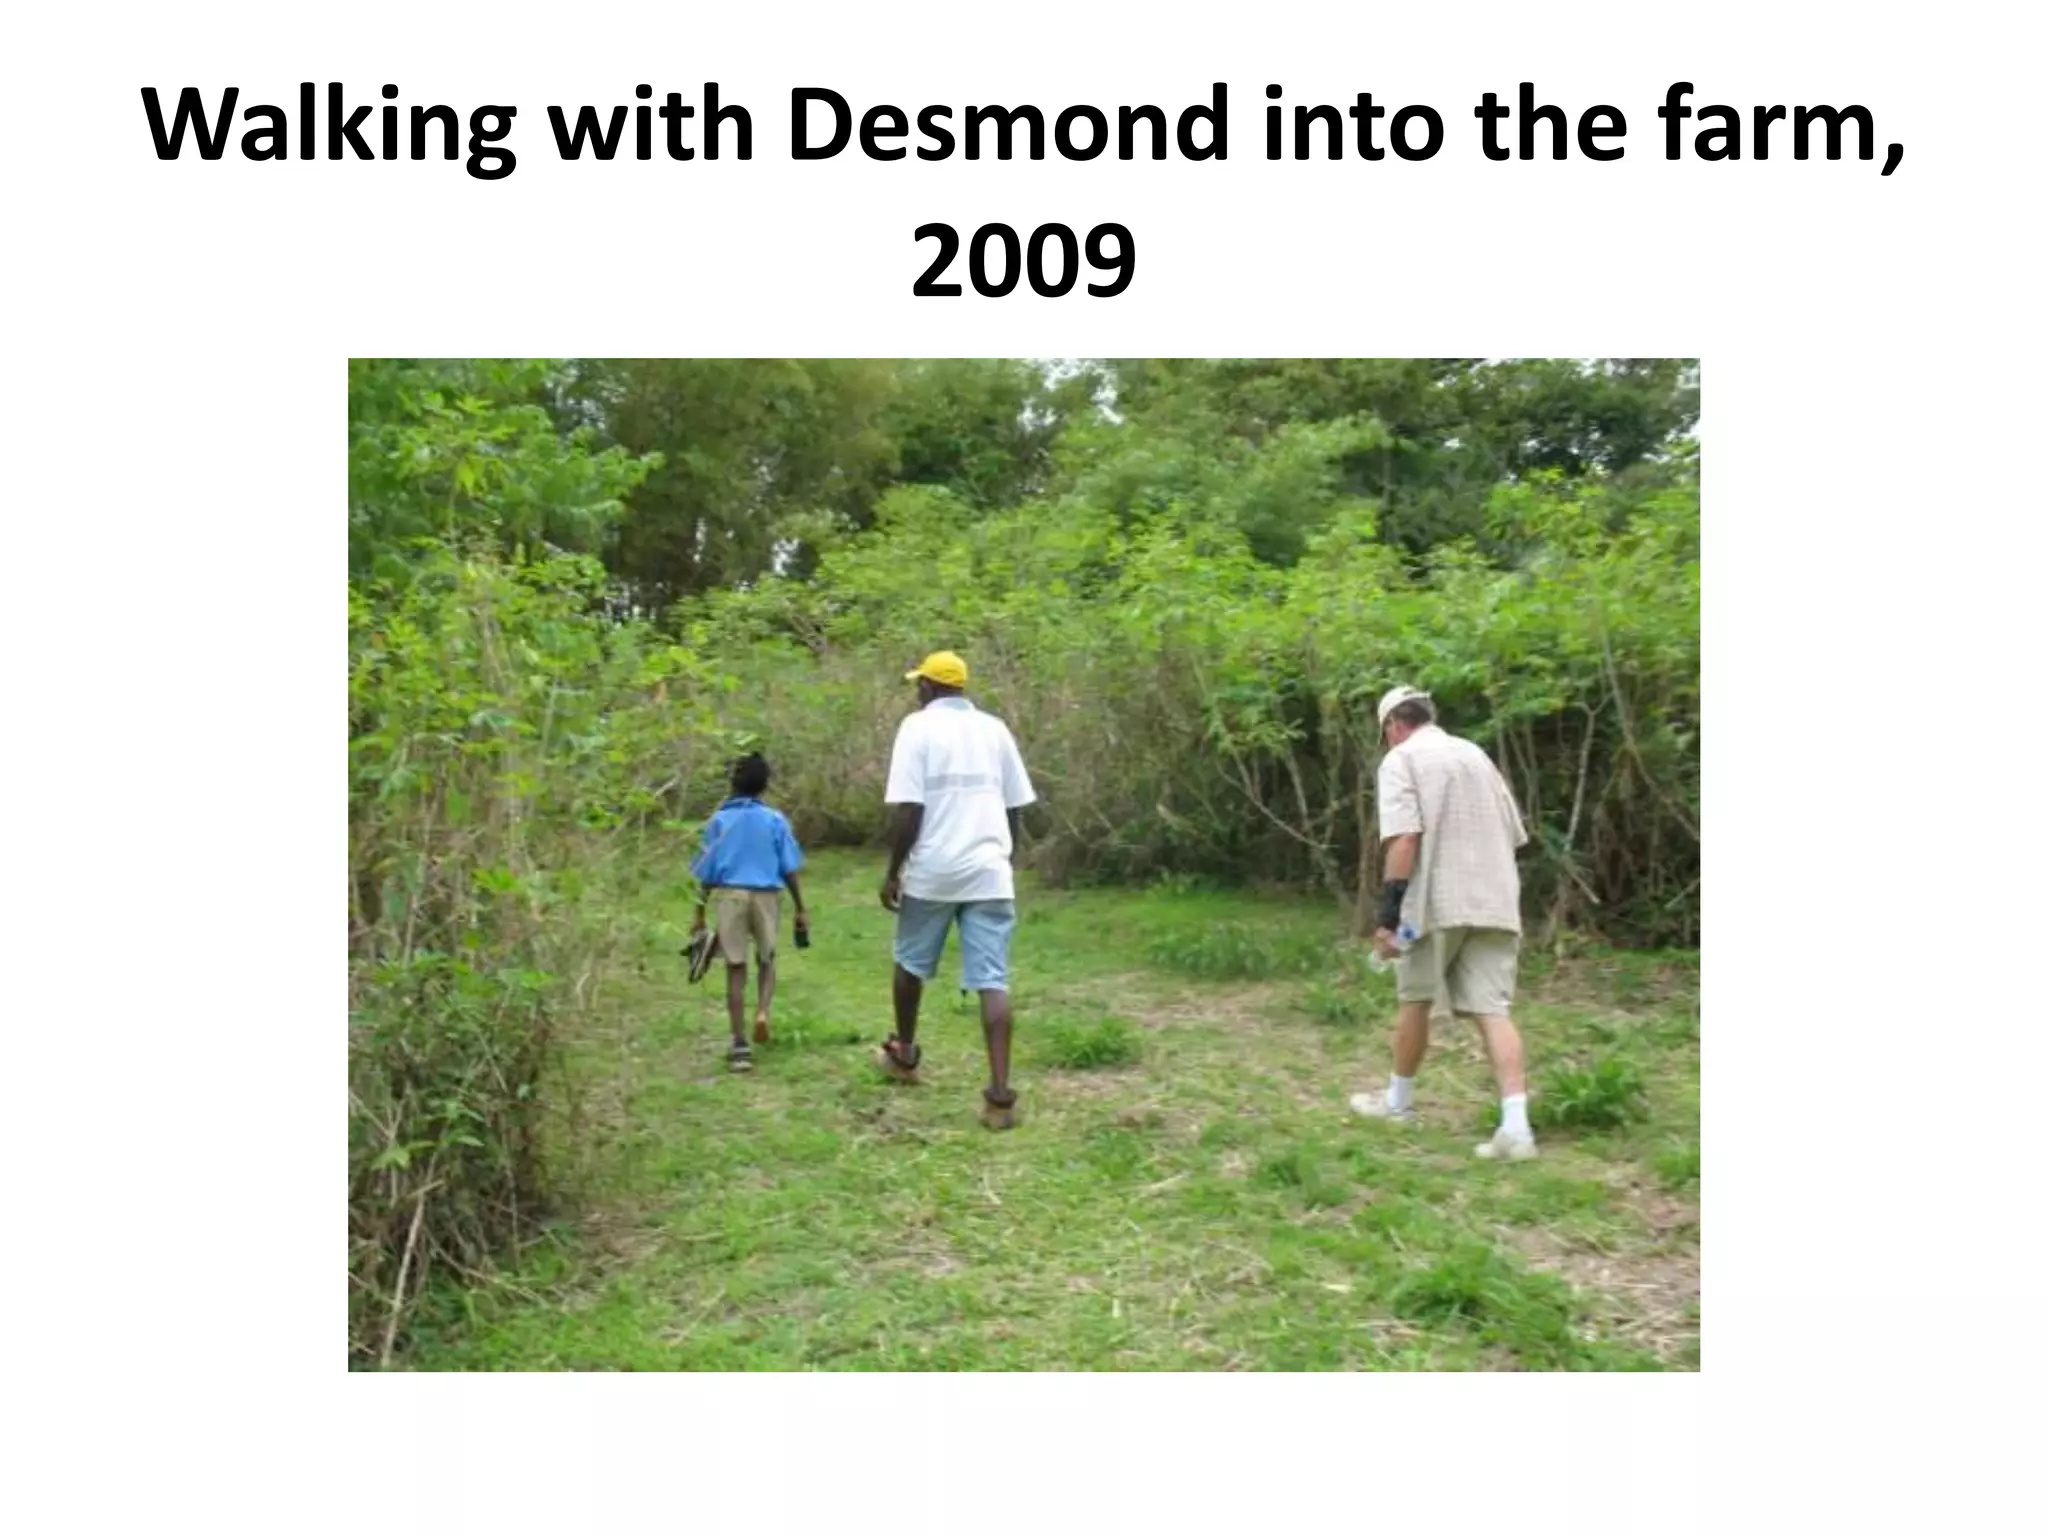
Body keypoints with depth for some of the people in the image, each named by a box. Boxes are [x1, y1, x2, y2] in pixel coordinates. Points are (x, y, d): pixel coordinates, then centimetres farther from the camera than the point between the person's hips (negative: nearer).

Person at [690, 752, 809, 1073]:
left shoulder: (719, 820, 4)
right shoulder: (775, 819, 2)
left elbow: (708, 873, 4)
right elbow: (789, 869, 1)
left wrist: (700, 915, 10)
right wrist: (801, 909, 9)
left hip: (730, 896, 0)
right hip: (767, 896, 0)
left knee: (736, 968, 4)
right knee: (766, 961, 20)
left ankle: (739, 1045, 1)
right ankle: (762, 1012, -7)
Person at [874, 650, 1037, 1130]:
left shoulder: (918, 726, -5)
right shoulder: (995, 729, 9)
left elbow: (908, 810, -11)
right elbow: (1015, 806, 12)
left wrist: (893, 871, -3)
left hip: (932, 870, -3)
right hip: (989, 870, 3)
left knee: (911, 964, 20)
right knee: (993, 980, -1)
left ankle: (903, 1054, 38)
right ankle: (1000, 1093, -7)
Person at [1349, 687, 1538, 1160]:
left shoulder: (1401, 759, -1)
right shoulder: (1477, 755, 20)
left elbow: (1403, 839, -15)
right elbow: (1513, 835, 21)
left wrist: (1388, 912, -17)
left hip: (1438, 901, -5)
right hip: (1494, 902, 5)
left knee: (1415, 1001, 12)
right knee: (1492, 1010, -1)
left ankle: (1399, 1101, 27)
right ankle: (1515, 1126, -12)